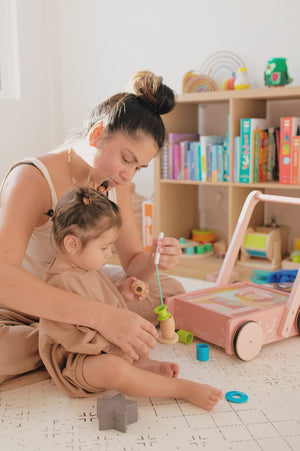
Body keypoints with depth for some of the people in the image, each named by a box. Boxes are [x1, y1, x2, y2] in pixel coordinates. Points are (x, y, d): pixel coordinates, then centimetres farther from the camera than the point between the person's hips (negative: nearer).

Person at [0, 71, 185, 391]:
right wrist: (101, 316, -49)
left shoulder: (115, 185, -3)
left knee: (172, 291, -2)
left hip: (77, 296, 7)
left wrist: (154, 261, -27)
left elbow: (132, 262, -1)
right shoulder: (32, 179, -27)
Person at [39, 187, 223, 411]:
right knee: (111, 368, -39)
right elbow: (72, 338, -28)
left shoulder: (86, 268, 6)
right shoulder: (60, 283, -26)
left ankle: (141, 363, -7)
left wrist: (122, 294, 5)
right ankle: (183, 388, -31)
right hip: (75, 361, -11)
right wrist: (113, 343, -28)